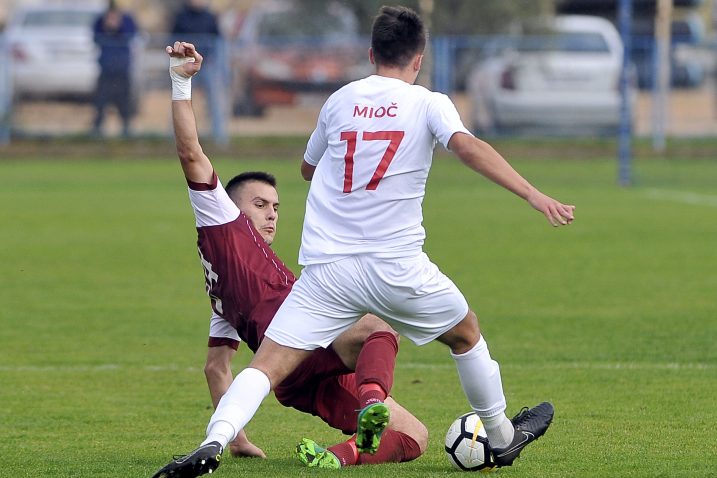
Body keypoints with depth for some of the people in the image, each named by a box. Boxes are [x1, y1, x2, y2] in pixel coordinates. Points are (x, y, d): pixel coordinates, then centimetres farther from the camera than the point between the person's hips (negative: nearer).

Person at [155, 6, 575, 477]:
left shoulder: (340, 101, 12)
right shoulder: (428, 104, 1)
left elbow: (307, 168, 28)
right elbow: (468, 146, -18)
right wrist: (535, 196, -25)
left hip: (326, 268, 2)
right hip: (397, 268, -2)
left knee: (269, 364, -5)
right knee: (466, 333, 25)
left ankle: (216, 439, -30)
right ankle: (502, 437, 39)